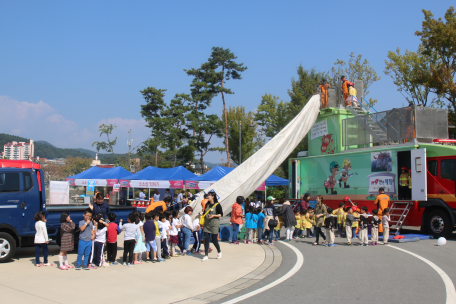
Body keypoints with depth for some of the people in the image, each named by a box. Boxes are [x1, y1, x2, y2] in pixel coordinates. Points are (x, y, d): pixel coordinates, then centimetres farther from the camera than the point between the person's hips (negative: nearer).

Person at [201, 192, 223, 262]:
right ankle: (206, 255, 7)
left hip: (214, 225, -5)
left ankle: (219, 251, 26)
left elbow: (221, 214, -5)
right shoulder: (207, 204, 10)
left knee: (214, 240, 0)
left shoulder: (217, 205, -7)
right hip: (207, 224, 5)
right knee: (206, 240, 1)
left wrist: (214, 215, -19)